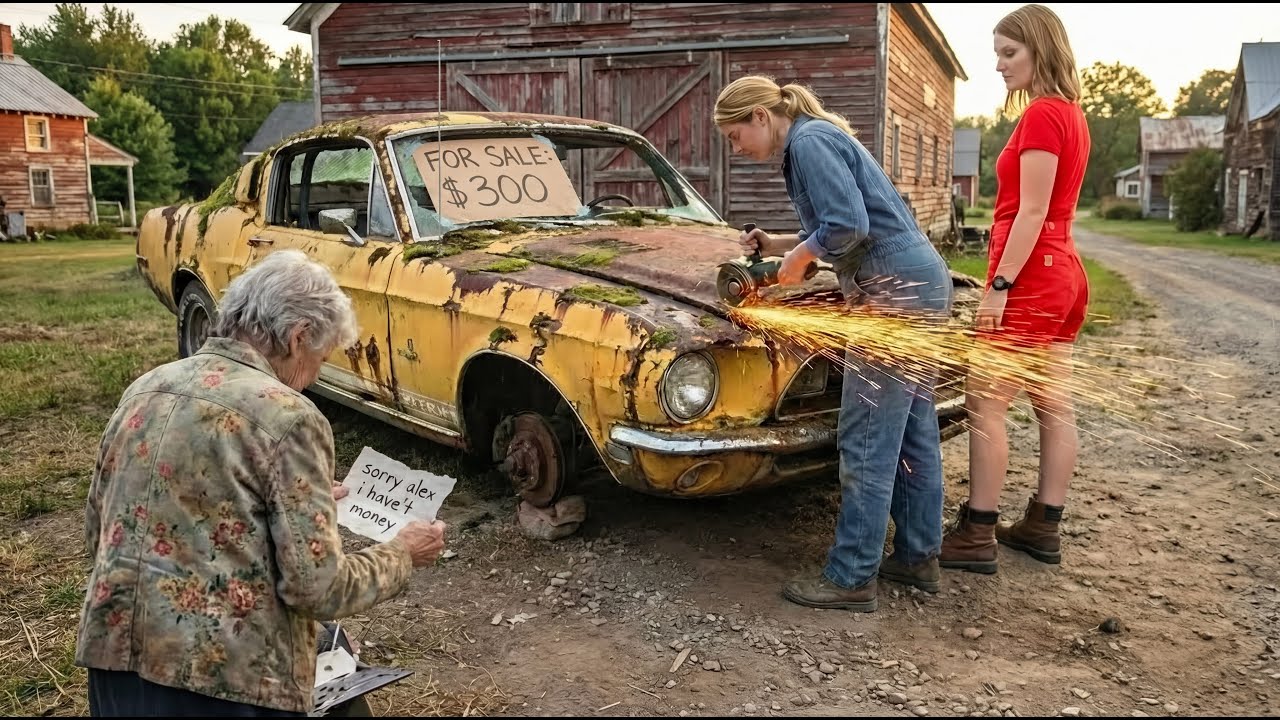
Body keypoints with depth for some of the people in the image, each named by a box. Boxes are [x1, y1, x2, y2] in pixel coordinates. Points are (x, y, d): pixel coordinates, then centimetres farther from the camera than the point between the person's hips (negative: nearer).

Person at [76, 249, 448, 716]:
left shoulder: (143, 389, 5)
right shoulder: (286, 416, -15)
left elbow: (97, 530, 16)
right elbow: (316, 589, -17)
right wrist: (402, 554, 2)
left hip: (112, 656, 7)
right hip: (225, 678, -6)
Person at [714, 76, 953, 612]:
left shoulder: (809, 142, -11)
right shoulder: (816, 140, 19)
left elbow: (850, 225, -22)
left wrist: (800, 255, -7)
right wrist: (780, 245, 12)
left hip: (895, 291, -11)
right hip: (921, 284, 11)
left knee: (867, 440, -7)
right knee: (912, 431, 14)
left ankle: (851, 579, -1)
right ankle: (917, 557, 24)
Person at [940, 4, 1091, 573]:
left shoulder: (1042, 114, -13)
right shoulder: (1071, 113, 16)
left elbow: (1032, 212, -19)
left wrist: (999, 284, -20)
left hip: (1030, 274, -10)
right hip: (1061, 272, 10)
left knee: (985, 404, -7)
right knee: (1054, 405, 10)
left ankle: (977, 536, -4)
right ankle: (1043, 527, 19)